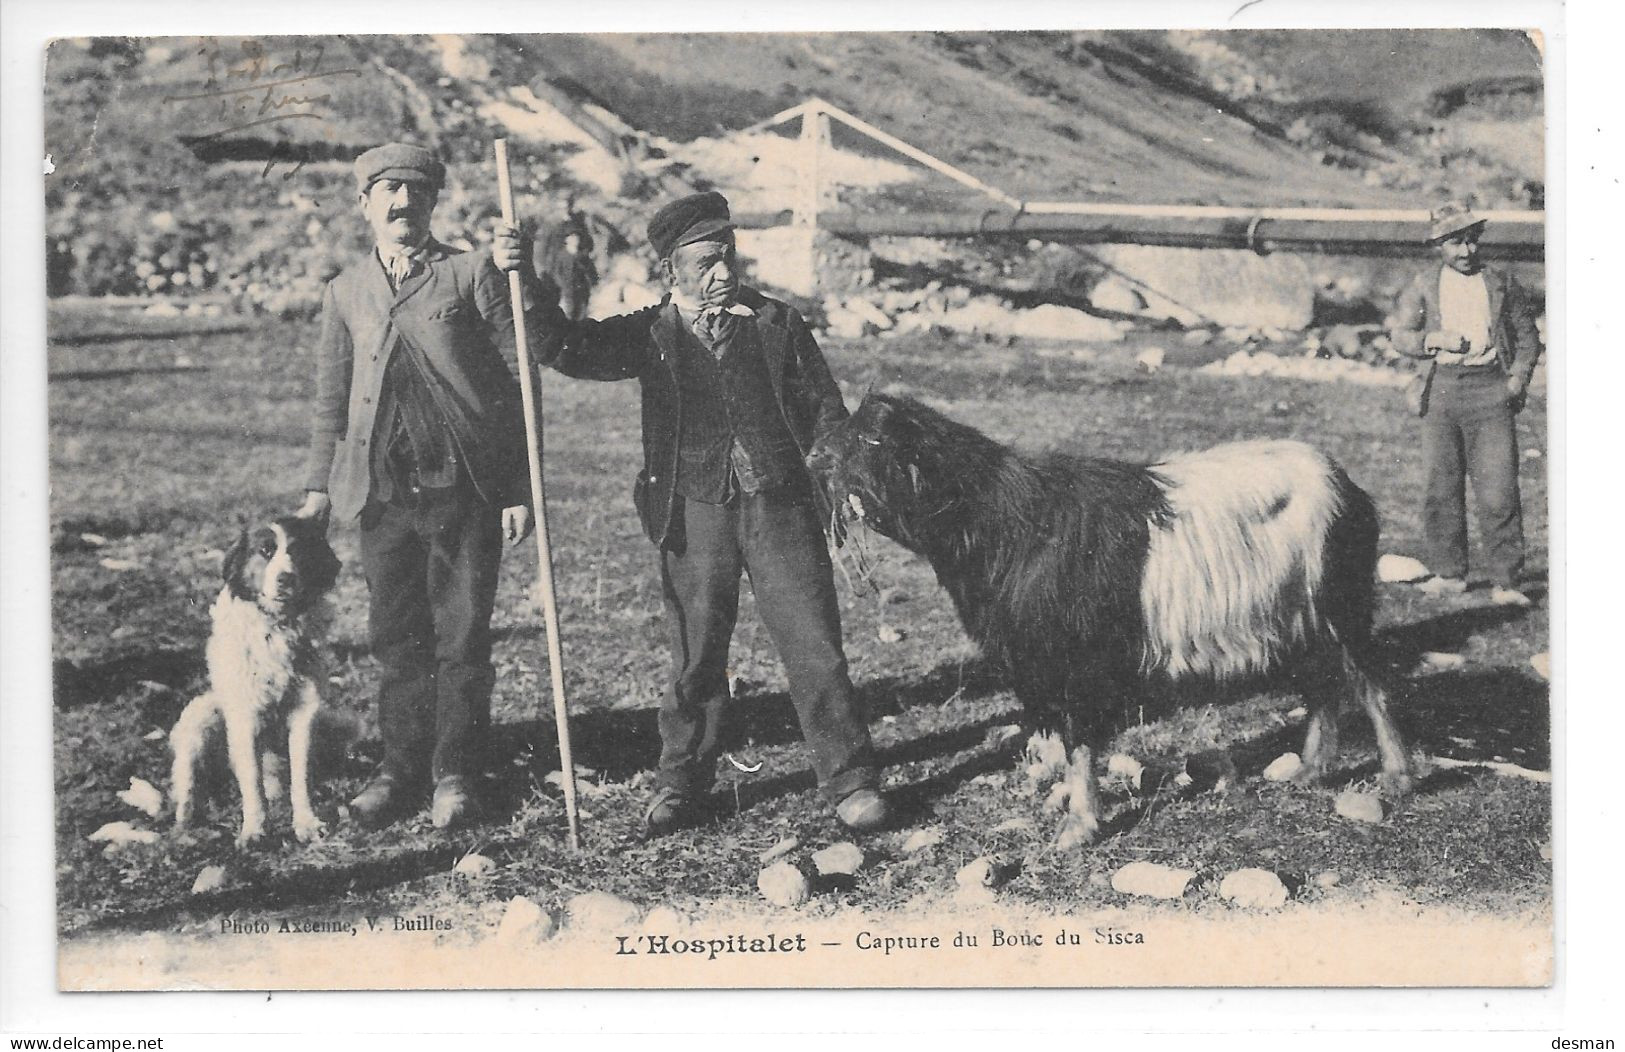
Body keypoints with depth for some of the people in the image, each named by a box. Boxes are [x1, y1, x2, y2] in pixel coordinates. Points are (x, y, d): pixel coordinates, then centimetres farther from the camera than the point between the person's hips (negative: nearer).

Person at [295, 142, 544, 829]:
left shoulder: (472, 274, 2)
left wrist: (519, 488, -5)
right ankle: (402, 767, 21)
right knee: (396, 637, 8)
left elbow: (517, 381, 0)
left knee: (461, 637, 2)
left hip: (464, 487, -3)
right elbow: (331, 398, 18)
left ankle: (454, 775, 14)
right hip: (381, 489, 3)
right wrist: (319, 485, 11)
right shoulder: (345, 292, 13)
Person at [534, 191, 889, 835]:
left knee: (815, 647, -1)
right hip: (694, 514, 1)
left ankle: (850, 781, 9)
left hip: (779, 504, -1)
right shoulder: (652, 334, 7)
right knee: (695, 655, 7)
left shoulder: (777, 324, 6)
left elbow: (826, 413, 7)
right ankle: (680, 783, 22)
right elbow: (567, 350, 0)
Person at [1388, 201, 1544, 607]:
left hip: (1490, 389, -2)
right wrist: (1434, 340, -10)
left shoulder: (1501, 284, 9)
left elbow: (1528, 333, 14)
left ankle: (1505, 583, -4)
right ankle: (1448, 573, 18)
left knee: (1498, 492, -8)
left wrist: (1519, 377, 1)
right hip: (1442, 389, 2)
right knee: (1441, 489, 5)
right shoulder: (1424, 286, 9)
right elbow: (1399, 333, 8)